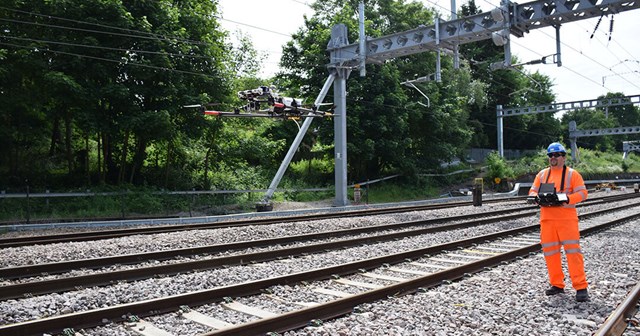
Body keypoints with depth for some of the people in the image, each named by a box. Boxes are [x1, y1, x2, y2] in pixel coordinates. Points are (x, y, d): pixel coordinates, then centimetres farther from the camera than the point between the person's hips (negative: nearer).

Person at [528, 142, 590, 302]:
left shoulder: (572, 174, 1)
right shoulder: (542, 174, 13)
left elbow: (582, 192, -6)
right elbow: (532, 192, 12)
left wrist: (566, 199, -22)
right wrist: (538, 197, -10)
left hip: (567, 218, -4)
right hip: (547, 219, 4)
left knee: (573, 251, -8)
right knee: (550, 252, 8)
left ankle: (581, 287, -2)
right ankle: (557, 285, 19)